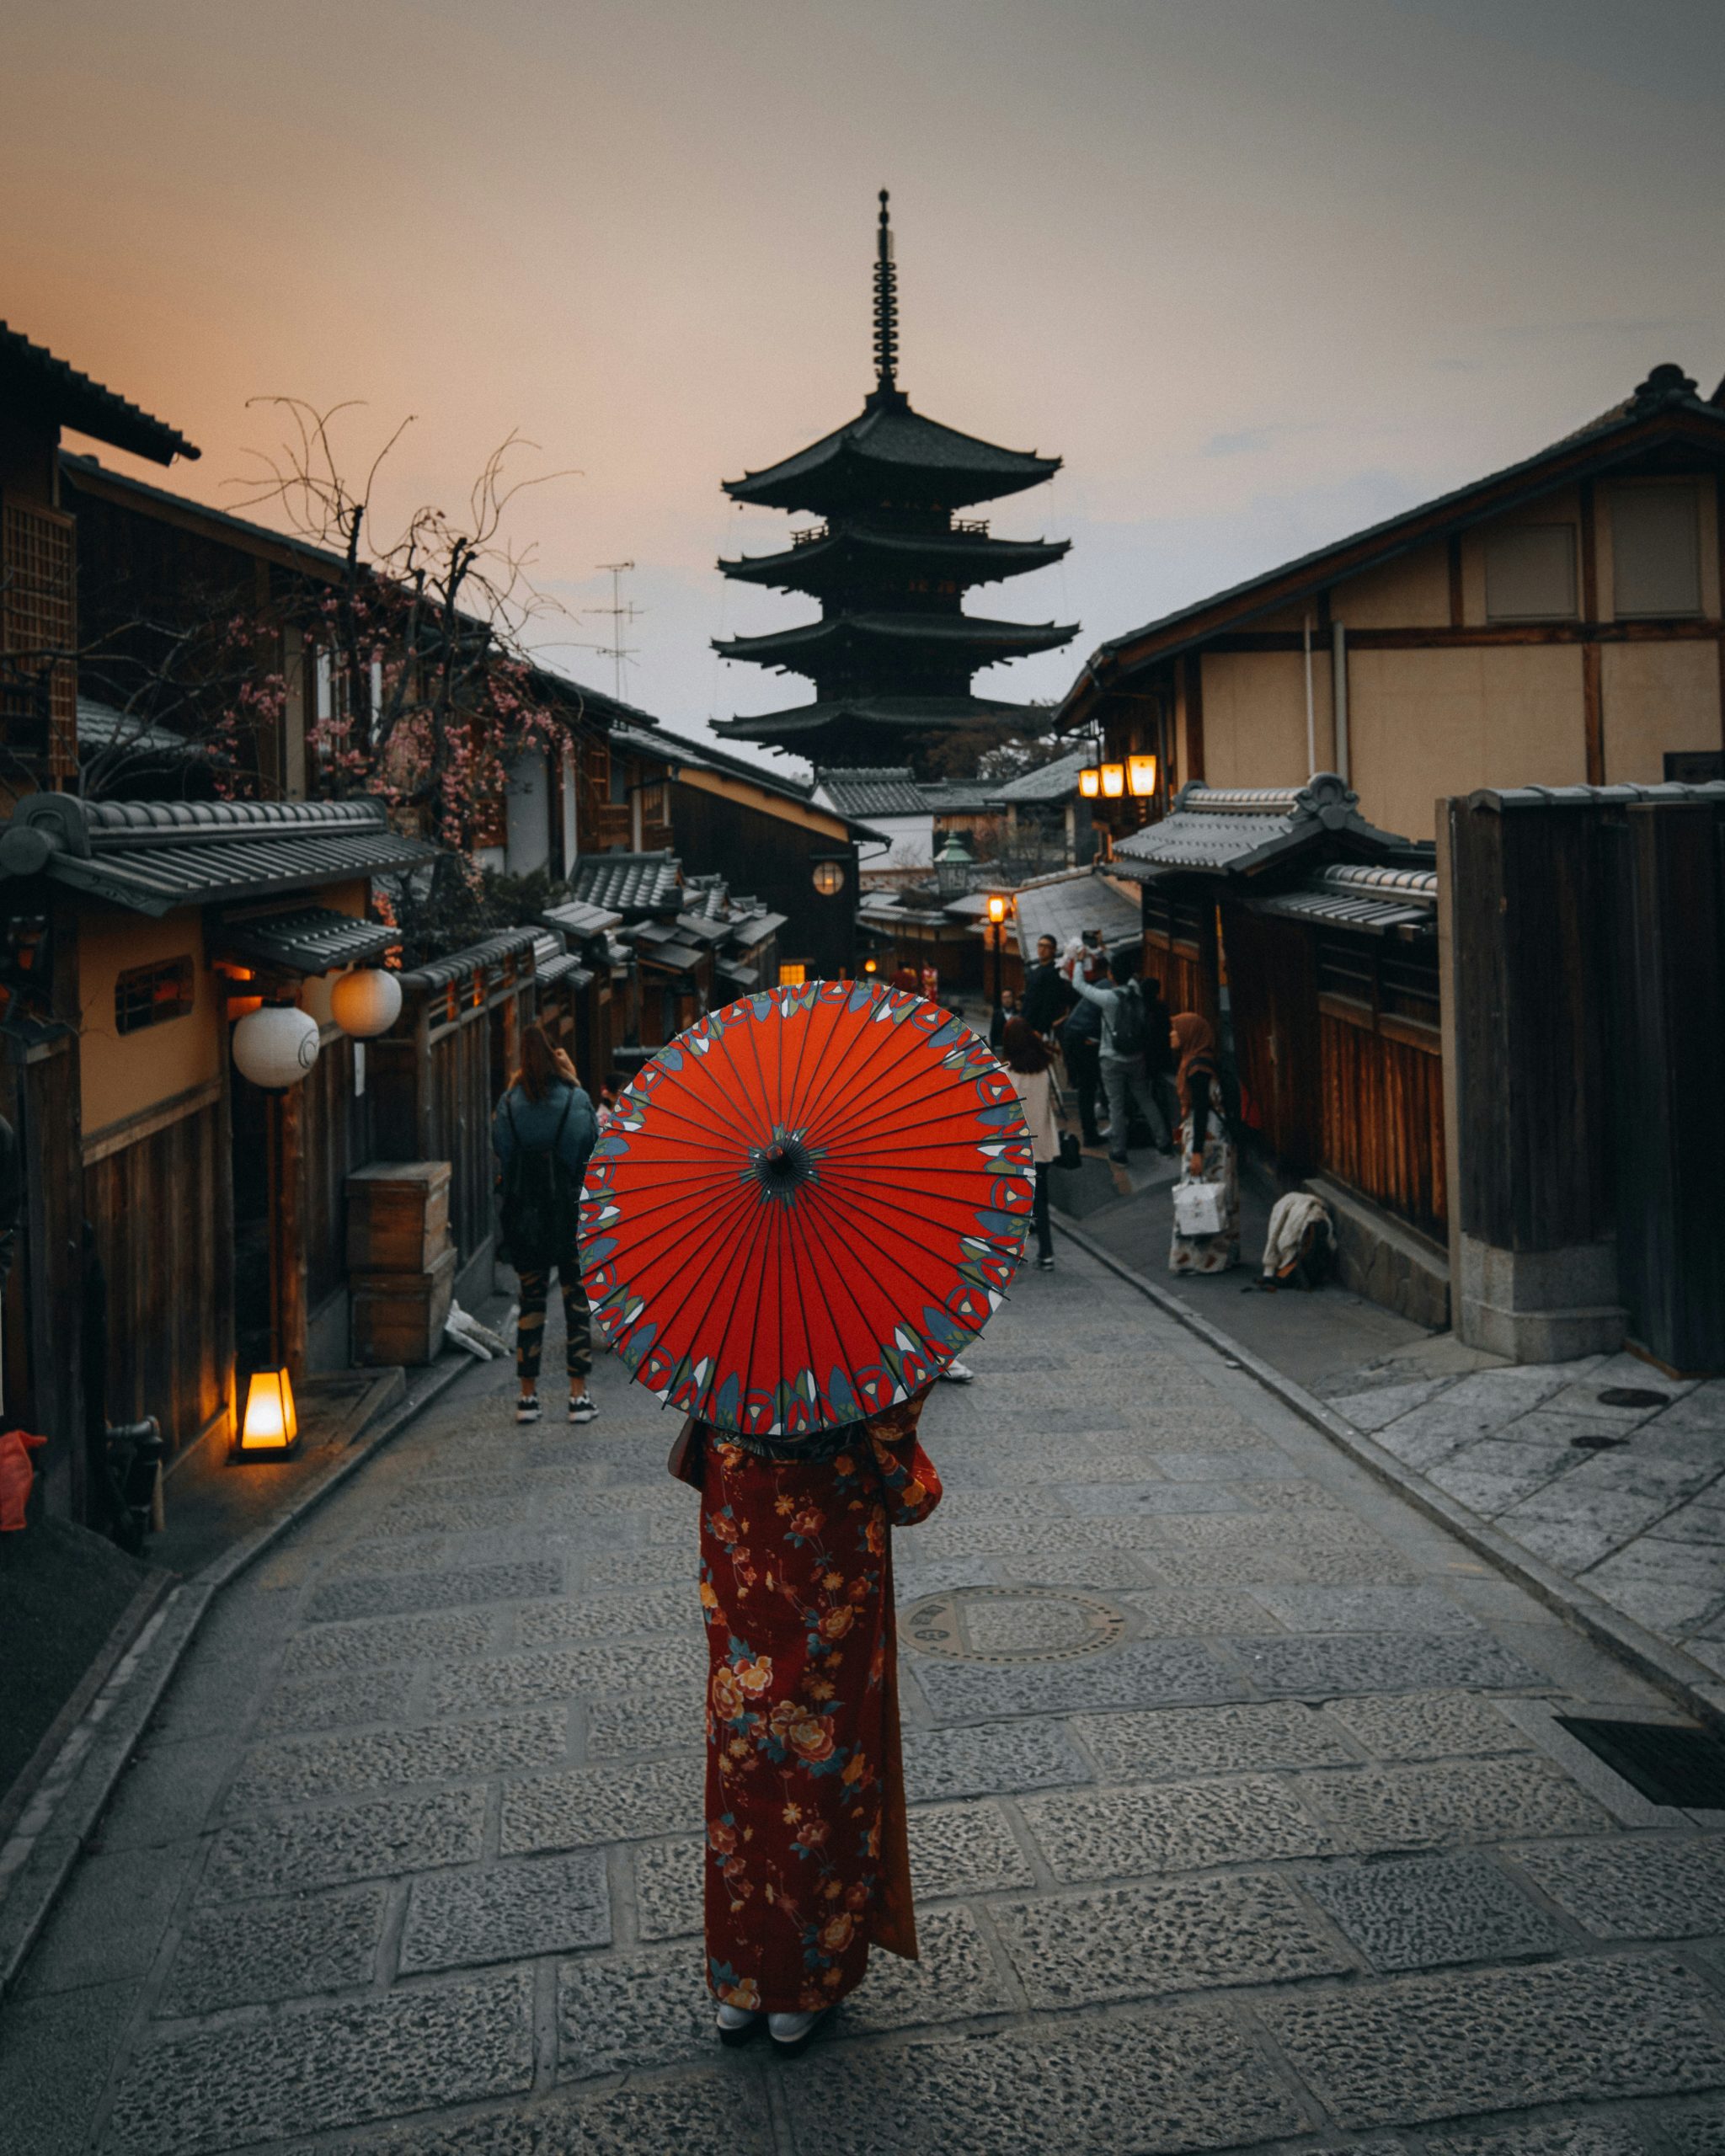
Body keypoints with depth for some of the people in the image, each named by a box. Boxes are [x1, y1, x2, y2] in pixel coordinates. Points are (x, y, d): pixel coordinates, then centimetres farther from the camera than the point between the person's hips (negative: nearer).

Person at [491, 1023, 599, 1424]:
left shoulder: (510, 1102, -3)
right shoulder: (575, 1100, -8)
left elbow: (499, 1147, 8)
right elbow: (593, 1142, 5)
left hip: (523, 1214, 2)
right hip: (571, 1211, -2)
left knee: (531, 1301, 10)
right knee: (577, 1300, 7)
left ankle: (528, 1395, 12)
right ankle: (579, 1395, 7)